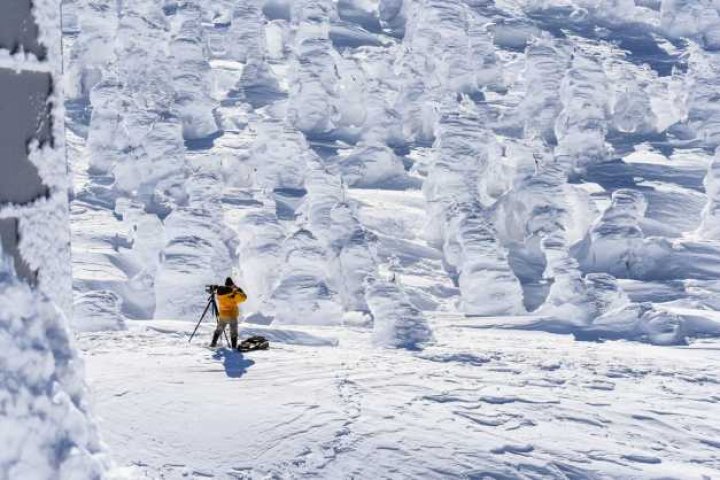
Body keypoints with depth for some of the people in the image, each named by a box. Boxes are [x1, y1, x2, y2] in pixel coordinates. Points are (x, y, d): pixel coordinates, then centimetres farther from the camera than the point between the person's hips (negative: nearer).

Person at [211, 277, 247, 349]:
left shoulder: (219, 292, -5)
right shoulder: (234, 294, -20)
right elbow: (243, 297, -11)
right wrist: (238, 290, 0)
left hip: (222, 315, 4)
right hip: (232, 315, -4)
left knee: (219, 329, 21)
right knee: (233, 332, 6)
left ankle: (213, 343, 21)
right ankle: (234, 346, 4)